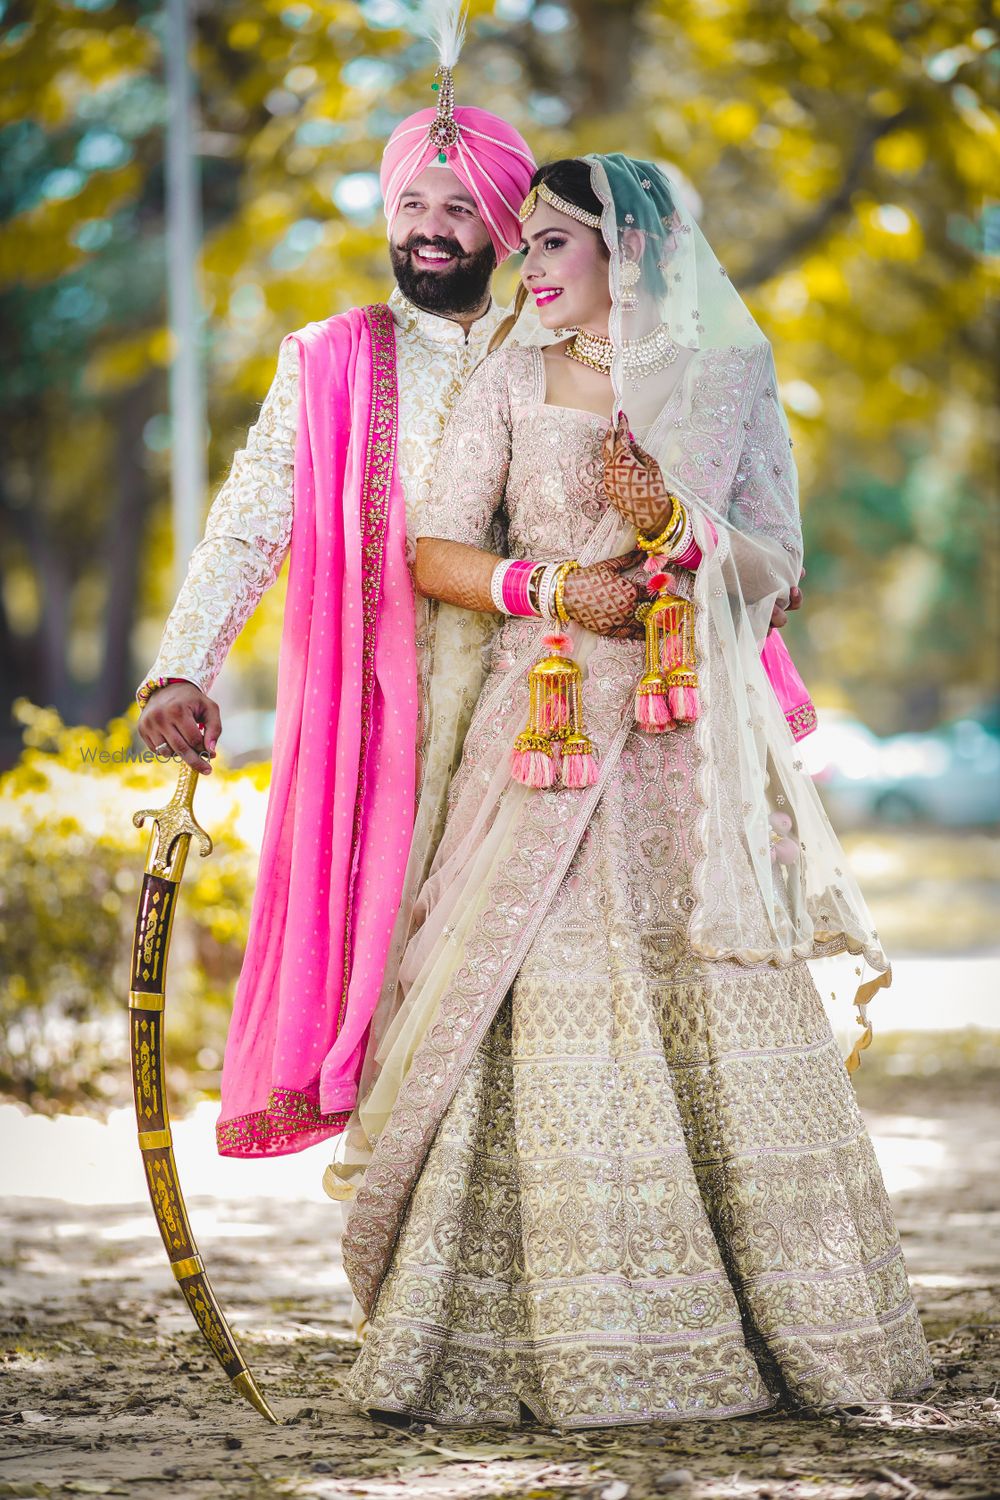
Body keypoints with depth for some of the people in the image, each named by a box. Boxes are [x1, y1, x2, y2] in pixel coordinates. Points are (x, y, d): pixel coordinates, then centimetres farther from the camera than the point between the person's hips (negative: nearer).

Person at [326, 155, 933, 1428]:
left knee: (722, 1023, -2)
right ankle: (563, 1341, -4)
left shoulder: (729, 385, 9)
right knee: (551, 1019, -8)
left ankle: (784, 1325, 6)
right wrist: (554, 586, -10)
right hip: (548, 735, 0)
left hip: (694, 746, 0)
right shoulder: (511, 386, 9)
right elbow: (435, 552, 5)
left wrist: (673, 523, -12)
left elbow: (776, 569, 5)